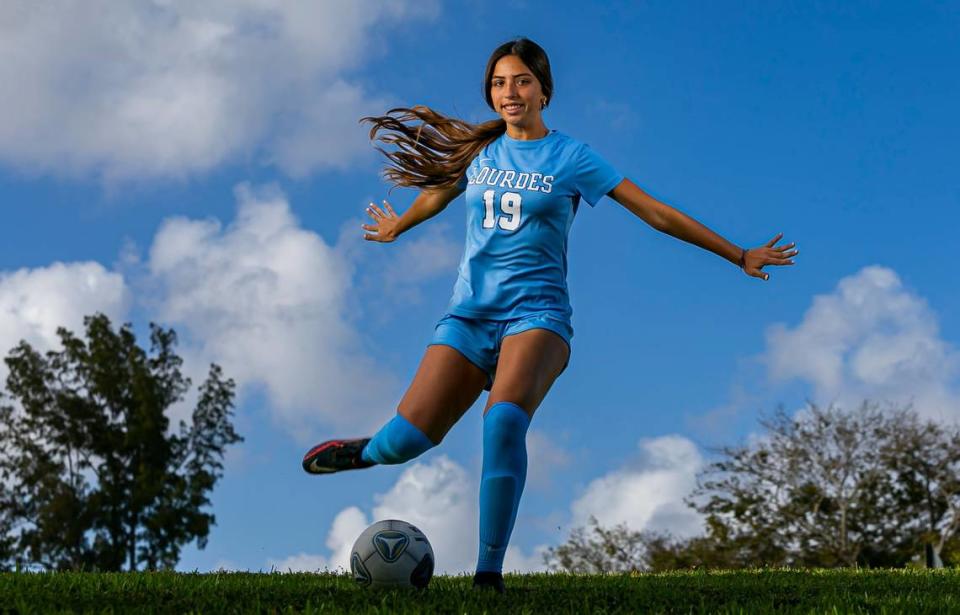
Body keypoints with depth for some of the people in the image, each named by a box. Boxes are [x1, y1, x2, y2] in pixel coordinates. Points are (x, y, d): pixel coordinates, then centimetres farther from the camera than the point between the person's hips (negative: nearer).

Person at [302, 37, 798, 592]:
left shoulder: (570, 157, 2)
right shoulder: (479, 151, 13)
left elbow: (657, 213, 3)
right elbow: (438, 193, 34)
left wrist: (739, 256, 3)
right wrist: (395, 228, 51)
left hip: (536, 312, -3)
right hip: (470, 314, 3)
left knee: (505, 417, -34)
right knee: (406, 441, -12)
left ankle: (490, 575, -30)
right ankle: (365, 452, 26)